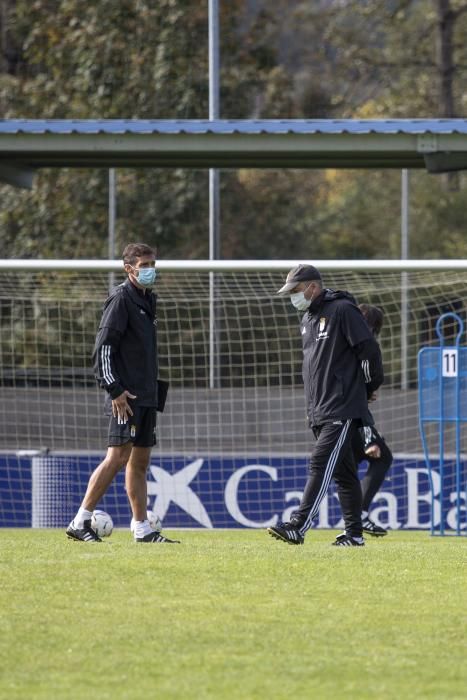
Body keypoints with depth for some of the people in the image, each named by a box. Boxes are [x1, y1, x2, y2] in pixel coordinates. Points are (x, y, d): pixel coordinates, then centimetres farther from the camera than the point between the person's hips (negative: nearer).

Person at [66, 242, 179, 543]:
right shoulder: (121, 299, -10)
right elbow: (103, 346, -15)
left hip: (146, 396, 9)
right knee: (118, 456, -13)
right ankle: (80, 523, -12)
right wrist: (114, 389, -19)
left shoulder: (147, 299, 18)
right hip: (127, 396, -9)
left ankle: (143, 529, 13)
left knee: (140, 461, 10)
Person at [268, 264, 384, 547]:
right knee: (343, 471, 11)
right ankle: (354, 534, 14)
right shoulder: (308, 319, 18)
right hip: (320, 411, 9)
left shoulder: (343, 311, -10)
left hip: (343, 409, -9)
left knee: (322, 463, -16)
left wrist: (369, 387, -1)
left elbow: (369, 350, -12)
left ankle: (298, 526, -24)